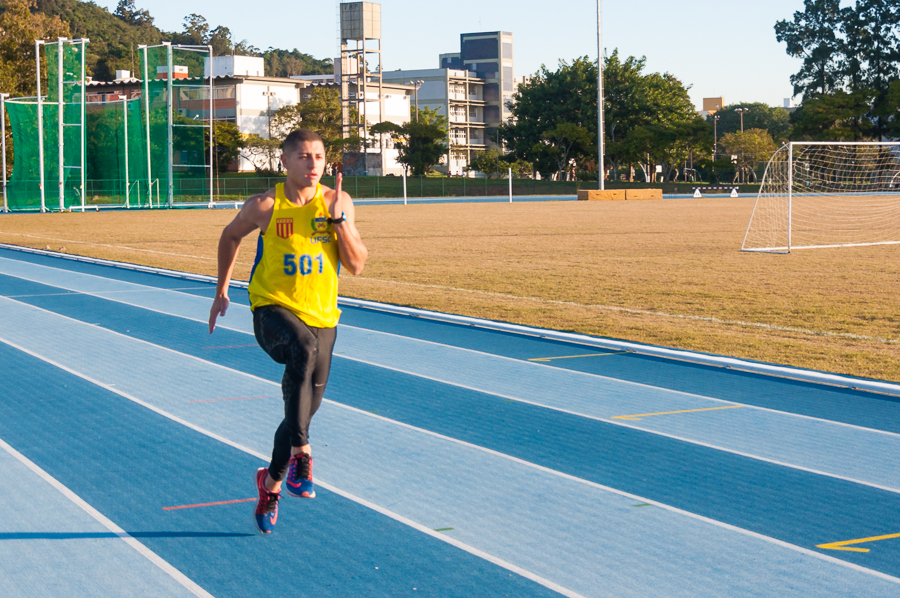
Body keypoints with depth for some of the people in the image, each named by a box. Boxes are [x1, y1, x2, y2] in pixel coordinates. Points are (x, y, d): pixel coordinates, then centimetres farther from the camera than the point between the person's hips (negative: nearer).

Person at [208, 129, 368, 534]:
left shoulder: (338, 203, -1)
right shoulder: (265, 206, -6)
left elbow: (357, 265, -5)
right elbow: (231, 236, 13)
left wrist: (338, 218, -16)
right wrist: (222, 291, 14)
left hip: (320, 315, 3)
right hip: (273, 309, -3)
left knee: (305, 405, 6)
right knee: (303, 348, -38)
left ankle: (271, 483, 31)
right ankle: (300, 453, -36)